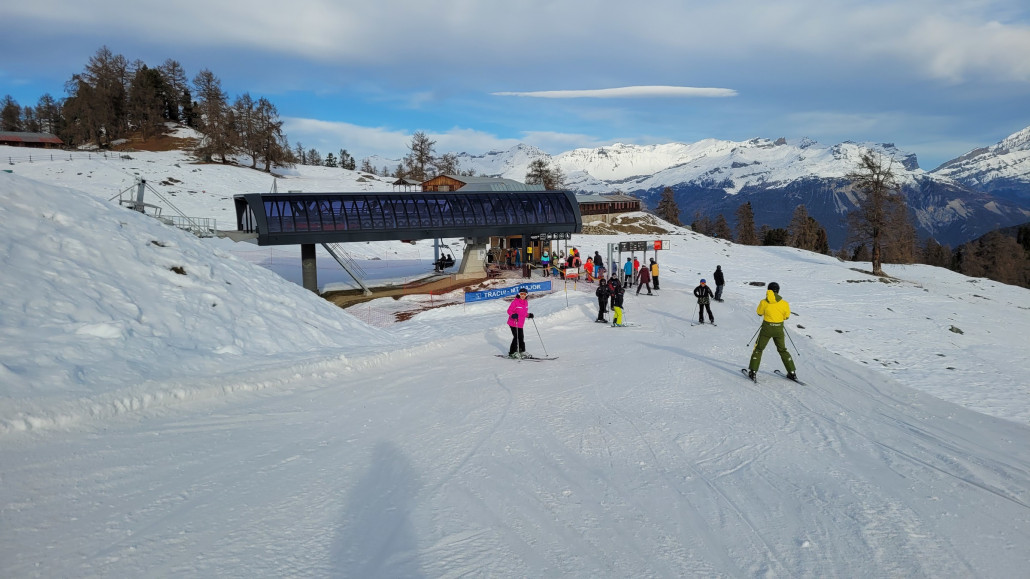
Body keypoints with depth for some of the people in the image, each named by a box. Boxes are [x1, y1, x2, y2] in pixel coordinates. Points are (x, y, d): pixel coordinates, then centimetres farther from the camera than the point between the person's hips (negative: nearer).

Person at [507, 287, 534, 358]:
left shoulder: (526, 302, 10)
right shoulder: (515, 302, -14)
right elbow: (509, 310, -15)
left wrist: (528, 315, 7)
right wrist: (513, 315, -32)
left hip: (520, 324, 7)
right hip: (513, 323, -7)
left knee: (521, 337, 13)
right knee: (516, 337, -8)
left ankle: (522, 351, 26)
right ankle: (512, 353, 1)